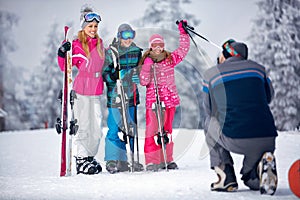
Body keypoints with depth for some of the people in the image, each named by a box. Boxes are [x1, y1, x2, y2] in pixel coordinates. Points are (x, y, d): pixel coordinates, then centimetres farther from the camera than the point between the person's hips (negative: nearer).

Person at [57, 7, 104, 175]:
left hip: (97, 90, 6)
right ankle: (81, 160, 7)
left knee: (97, 127, 8)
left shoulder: (100, 43, 13)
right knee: (83, 126, -2)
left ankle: (90, 157, 22)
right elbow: (65, 67, -6)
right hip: (82, 90, -6)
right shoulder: (77, 45, -5)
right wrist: (63, 54, -23)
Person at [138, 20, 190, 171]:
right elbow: (143, 81, -7)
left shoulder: (170, 59, 9)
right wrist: (147, 68, -19)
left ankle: (167, 159, 17)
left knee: (167, 129, 9)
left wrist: (183, 32, 10)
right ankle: (151, 161, -7)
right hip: (152, 100, -2)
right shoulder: (146, 61, 2)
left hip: (169, 99, 3)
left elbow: (183, 49, 14)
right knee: (152, 129, -9)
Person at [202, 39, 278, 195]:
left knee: (209, 123, 29)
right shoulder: (258, 68, 14)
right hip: (267, 140, 4)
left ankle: (226, 177, 16)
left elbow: (209, 110, 20)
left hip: (233, 140, -4)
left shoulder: (211, 74, 9)